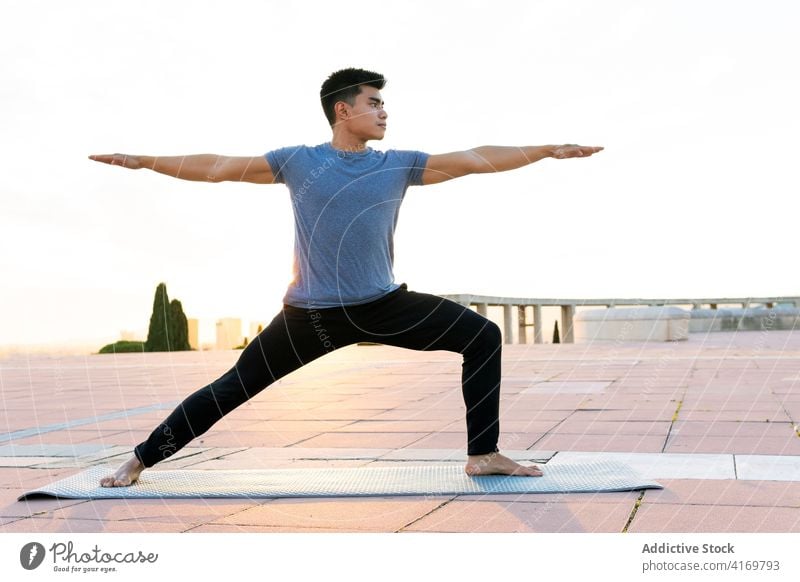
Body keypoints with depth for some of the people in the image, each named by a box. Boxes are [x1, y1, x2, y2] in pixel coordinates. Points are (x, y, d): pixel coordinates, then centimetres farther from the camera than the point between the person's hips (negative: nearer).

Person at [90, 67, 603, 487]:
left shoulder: (399, 166, 4)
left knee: (483, 336, -8)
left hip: (385, 305, 3)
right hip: (311, 314, -2)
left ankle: (483, 454, 1)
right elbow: (217, 168, 3)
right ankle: (140, 460, 16)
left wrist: (551, 151, 0)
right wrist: (145, 161, 1)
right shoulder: (298, 162, -1)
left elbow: (478, 160, 3)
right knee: (234, 387, 0)